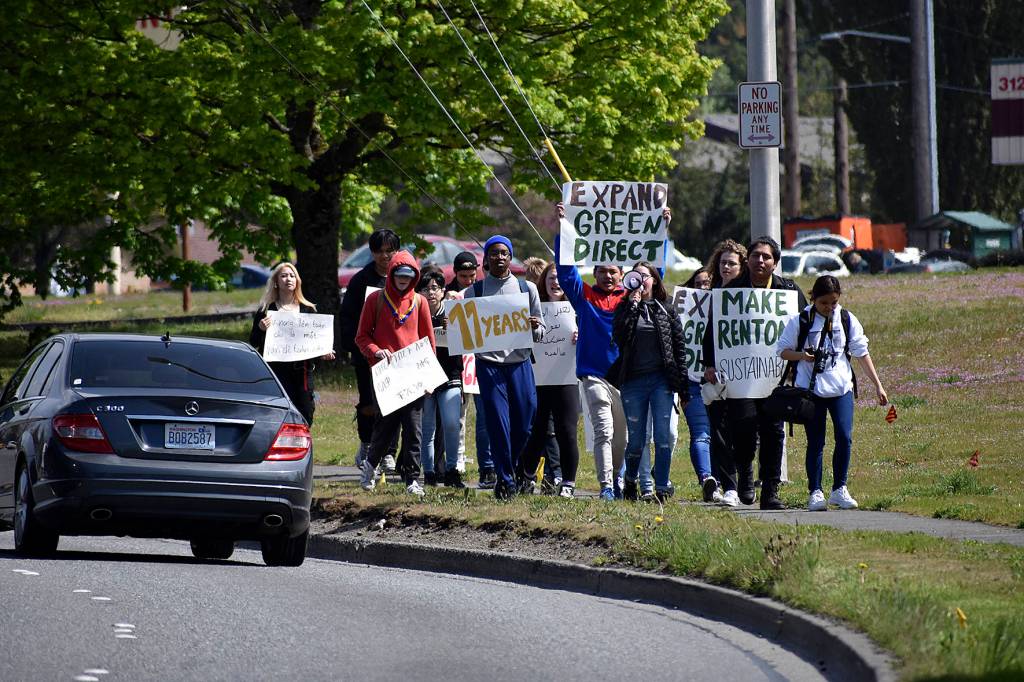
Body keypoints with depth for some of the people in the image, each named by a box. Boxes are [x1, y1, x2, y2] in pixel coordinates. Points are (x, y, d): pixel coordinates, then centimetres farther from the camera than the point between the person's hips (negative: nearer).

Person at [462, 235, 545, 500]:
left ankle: (512, 469, 25)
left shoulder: (527, 289, 9)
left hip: (520, 361, 1)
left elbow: (540, 331, 11)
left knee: (524, 425, 1)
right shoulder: (474, 291, 7)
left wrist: (534, 327, -12)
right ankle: (505, 480, 4)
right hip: (489, 363, -1)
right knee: (498, 425, -4)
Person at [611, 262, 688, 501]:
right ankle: (630, 481, 26)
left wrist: (682, 384, 2)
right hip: (633, 381, 0)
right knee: (636, 440, 4)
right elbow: (619, 338, -10)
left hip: (661, 380, 0)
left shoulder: (666, 310, 7)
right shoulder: (624, 308, 8)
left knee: (663, 437, -7)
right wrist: (633, 305, -10)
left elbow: (679, 347, 7)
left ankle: (662, 488, -4)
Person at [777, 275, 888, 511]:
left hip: (841, 388, 1)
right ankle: (815, 492, 9)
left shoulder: (847, 320, 3)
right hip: (810, 389, -1)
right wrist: (801, 355, -17)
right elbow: (782, 350, 4)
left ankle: (840, 489, 1)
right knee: (815, 443, 2)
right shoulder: (800, 321, -2)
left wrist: (877, 385, 6)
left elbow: (862, 352, 8)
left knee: (844, 437, -10)